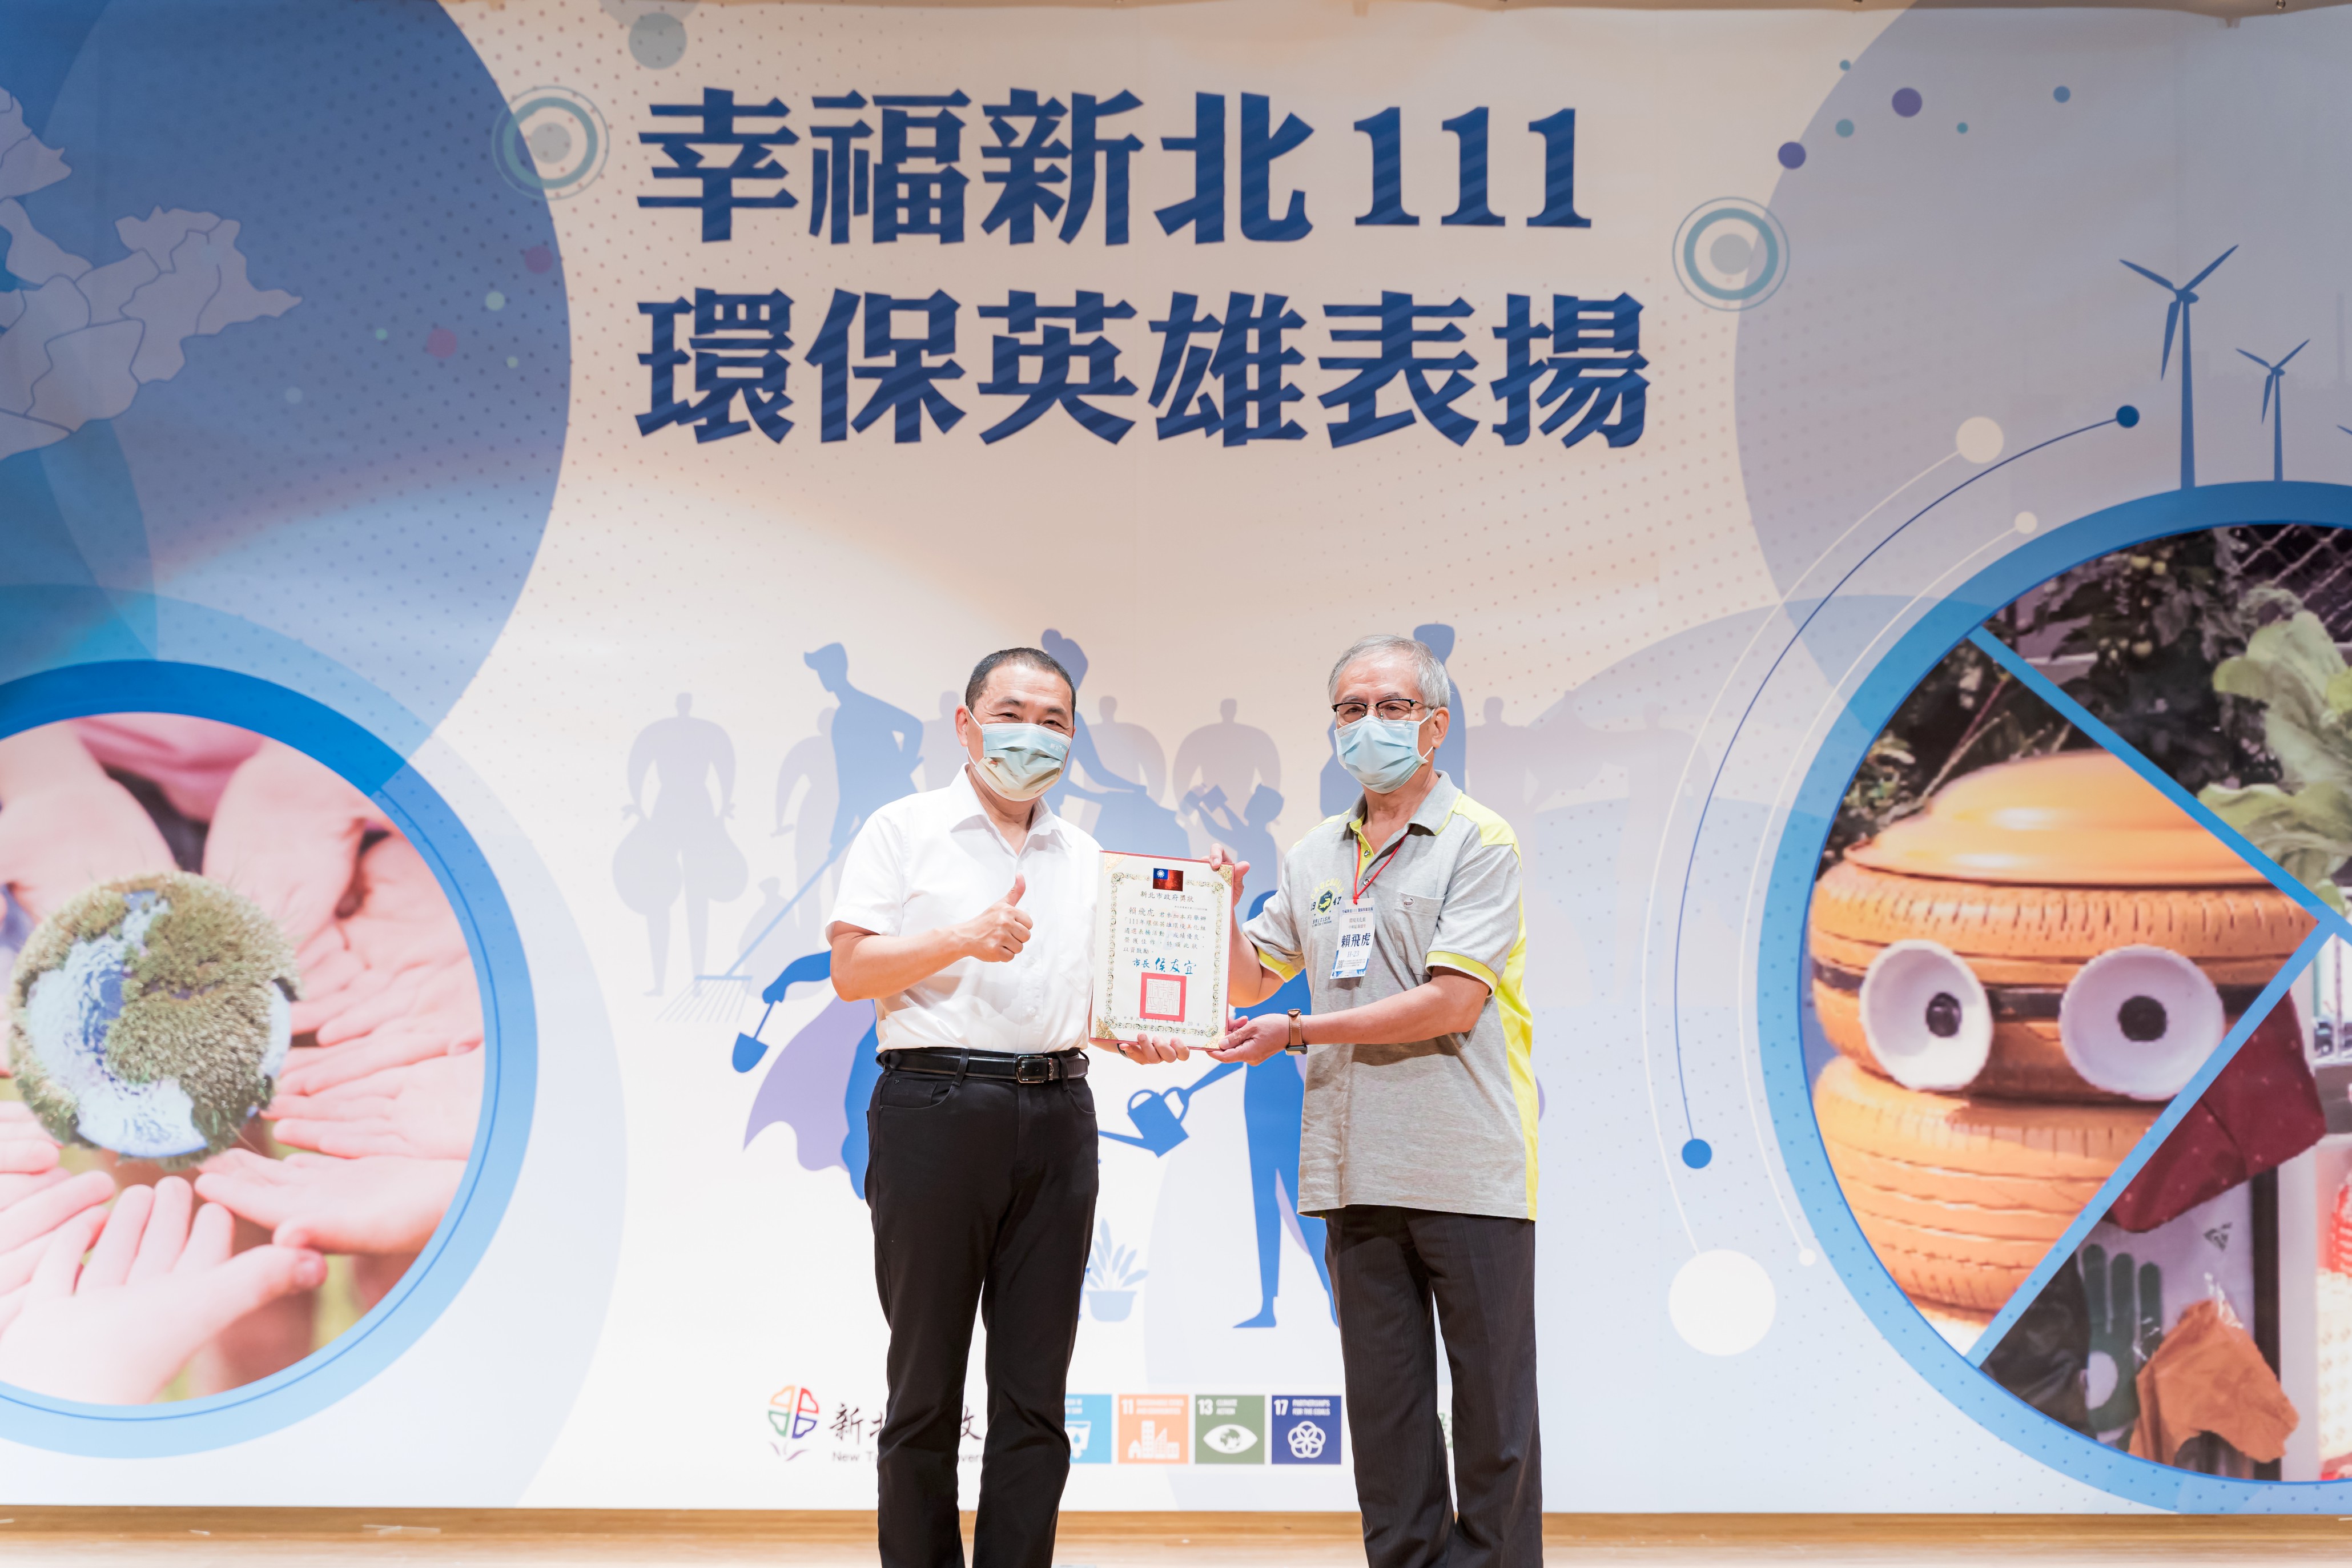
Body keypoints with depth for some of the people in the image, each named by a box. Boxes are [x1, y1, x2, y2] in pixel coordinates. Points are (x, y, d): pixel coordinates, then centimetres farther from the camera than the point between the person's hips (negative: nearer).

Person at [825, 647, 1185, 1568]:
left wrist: (1135, 1036, 3)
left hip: (1056, 1118, 4)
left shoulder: (1086, 859, 19)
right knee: (927, 1384, 2)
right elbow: (850, 973, -3)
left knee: (1035, 1390, 4)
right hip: (937, 1107, -4)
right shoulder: (906, 830, 4)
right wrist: (964, 939, -16)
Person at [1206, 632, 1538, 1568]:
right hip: (1356, 1169, 5)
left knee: (1492, 1403, 2)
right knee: (1384, 1403, 10)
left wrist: (1297, 1032, -13)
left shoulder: (1479, 841, -4)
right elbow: (1253, 976, 22)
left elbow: (1452, 1002, -14)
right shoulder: (1315, 858, 15)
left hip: (1467, 1169, -5)